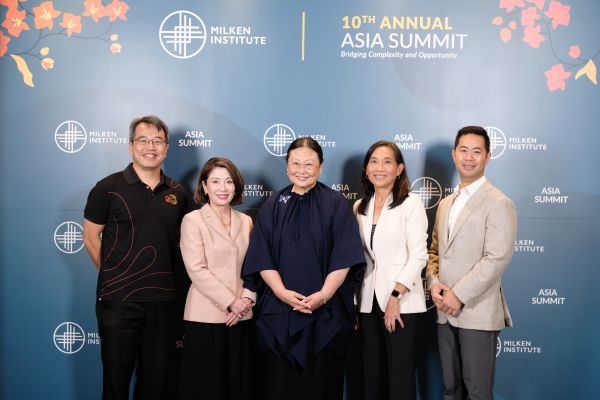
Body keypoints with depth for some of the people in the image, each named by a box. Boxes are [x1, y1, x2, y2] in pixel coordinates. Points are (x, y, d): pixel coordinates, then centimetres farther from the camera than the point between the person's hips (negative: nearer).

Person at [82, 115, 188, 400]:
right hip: (118, 300, -3)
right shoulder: (109, 188, -6)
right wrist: (114, 276, 3)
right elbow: (90, 237, 0)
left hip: (163, 300, 4)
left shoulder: (177, 193, 6)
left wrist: (166, 278, 9)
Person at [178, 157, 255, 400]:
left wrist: (247, 299, -8)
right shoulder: (193, 220, -5)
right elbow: (196, 270, -12)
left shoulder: (246, 221, 9)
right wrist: (231, 302, -13)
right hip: (206, 317, -4)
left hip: (241, 317, 4)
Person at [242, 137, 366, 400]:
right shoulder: (272, 206, 7)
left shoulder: (336, 204, 1)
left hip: (326, 313, -1)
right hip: (278, 311, 2)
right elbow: (262, 258, 1)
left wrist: (323, 294, -16)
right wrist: (282, 292, -13)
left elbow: (344, 257, -5)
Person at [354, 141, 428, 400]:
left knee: (400, 375, 0)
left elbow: (418, 256, -10)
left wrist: (395, 297, -15)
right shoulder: (360, 207, 11)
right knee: (372, 374, 11)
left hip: (401, 301, -5)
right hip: (368, 302, 5)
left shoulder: (411, 203, -4)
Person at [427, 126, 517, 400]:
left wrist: (459, 295, -16)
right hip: (445, 311, 7)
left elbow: (497, 258, -16)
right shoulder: (446, 203, 16)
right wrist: (434, 283, -1)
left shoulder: (499, 203, -8)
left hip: (477, 312, -6)